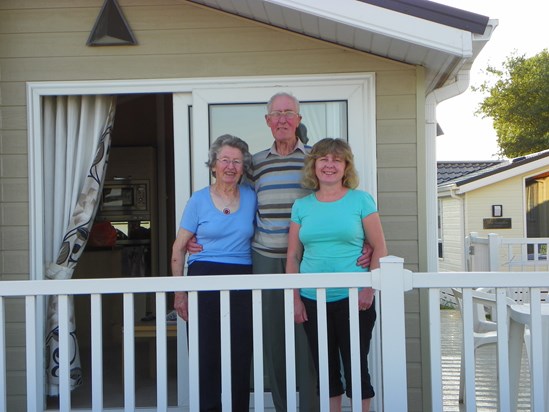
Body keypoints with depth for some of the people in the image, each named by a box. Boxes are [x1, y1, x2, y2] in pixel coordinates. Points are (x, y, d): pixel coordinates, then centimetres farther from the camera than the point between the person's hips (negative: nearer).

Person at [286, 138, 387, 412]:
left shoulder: (361, 200, 1)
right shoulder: (301, 206, 8)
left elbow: (379, 248, -1)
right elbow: (293, 256, 9)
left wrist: (369, 289, -10)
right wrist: (295, 298, 3)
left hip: (353, 298, -3)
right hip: (312, 300, 3)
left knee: (356, 368, 2)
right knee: (325, 369, 11)